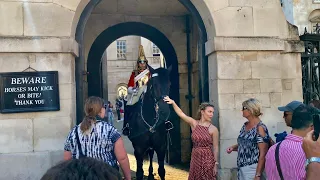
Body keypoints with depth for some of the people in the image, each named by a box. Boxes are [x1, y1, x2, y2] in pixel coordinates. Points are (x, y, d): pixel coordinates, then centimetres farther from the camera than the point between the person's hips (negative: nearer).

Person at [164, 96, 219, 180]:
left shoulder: (213, 129, -6)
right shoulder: (194, 123, 1)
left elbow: (215, 148, -4)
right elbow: (181, 114, -8)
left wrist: (215, 164, -6)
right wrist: (173, 102, -20)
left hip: (207, 159, -3)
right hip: (195, 158, 3)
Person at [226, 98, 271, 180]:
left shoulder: (260, 128, -16)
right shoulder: (245, 125, 6)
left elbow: (263, 154, -19)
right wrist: (233, 147, 1)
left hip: (252, 169, -7)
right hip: (241, 168, 7)